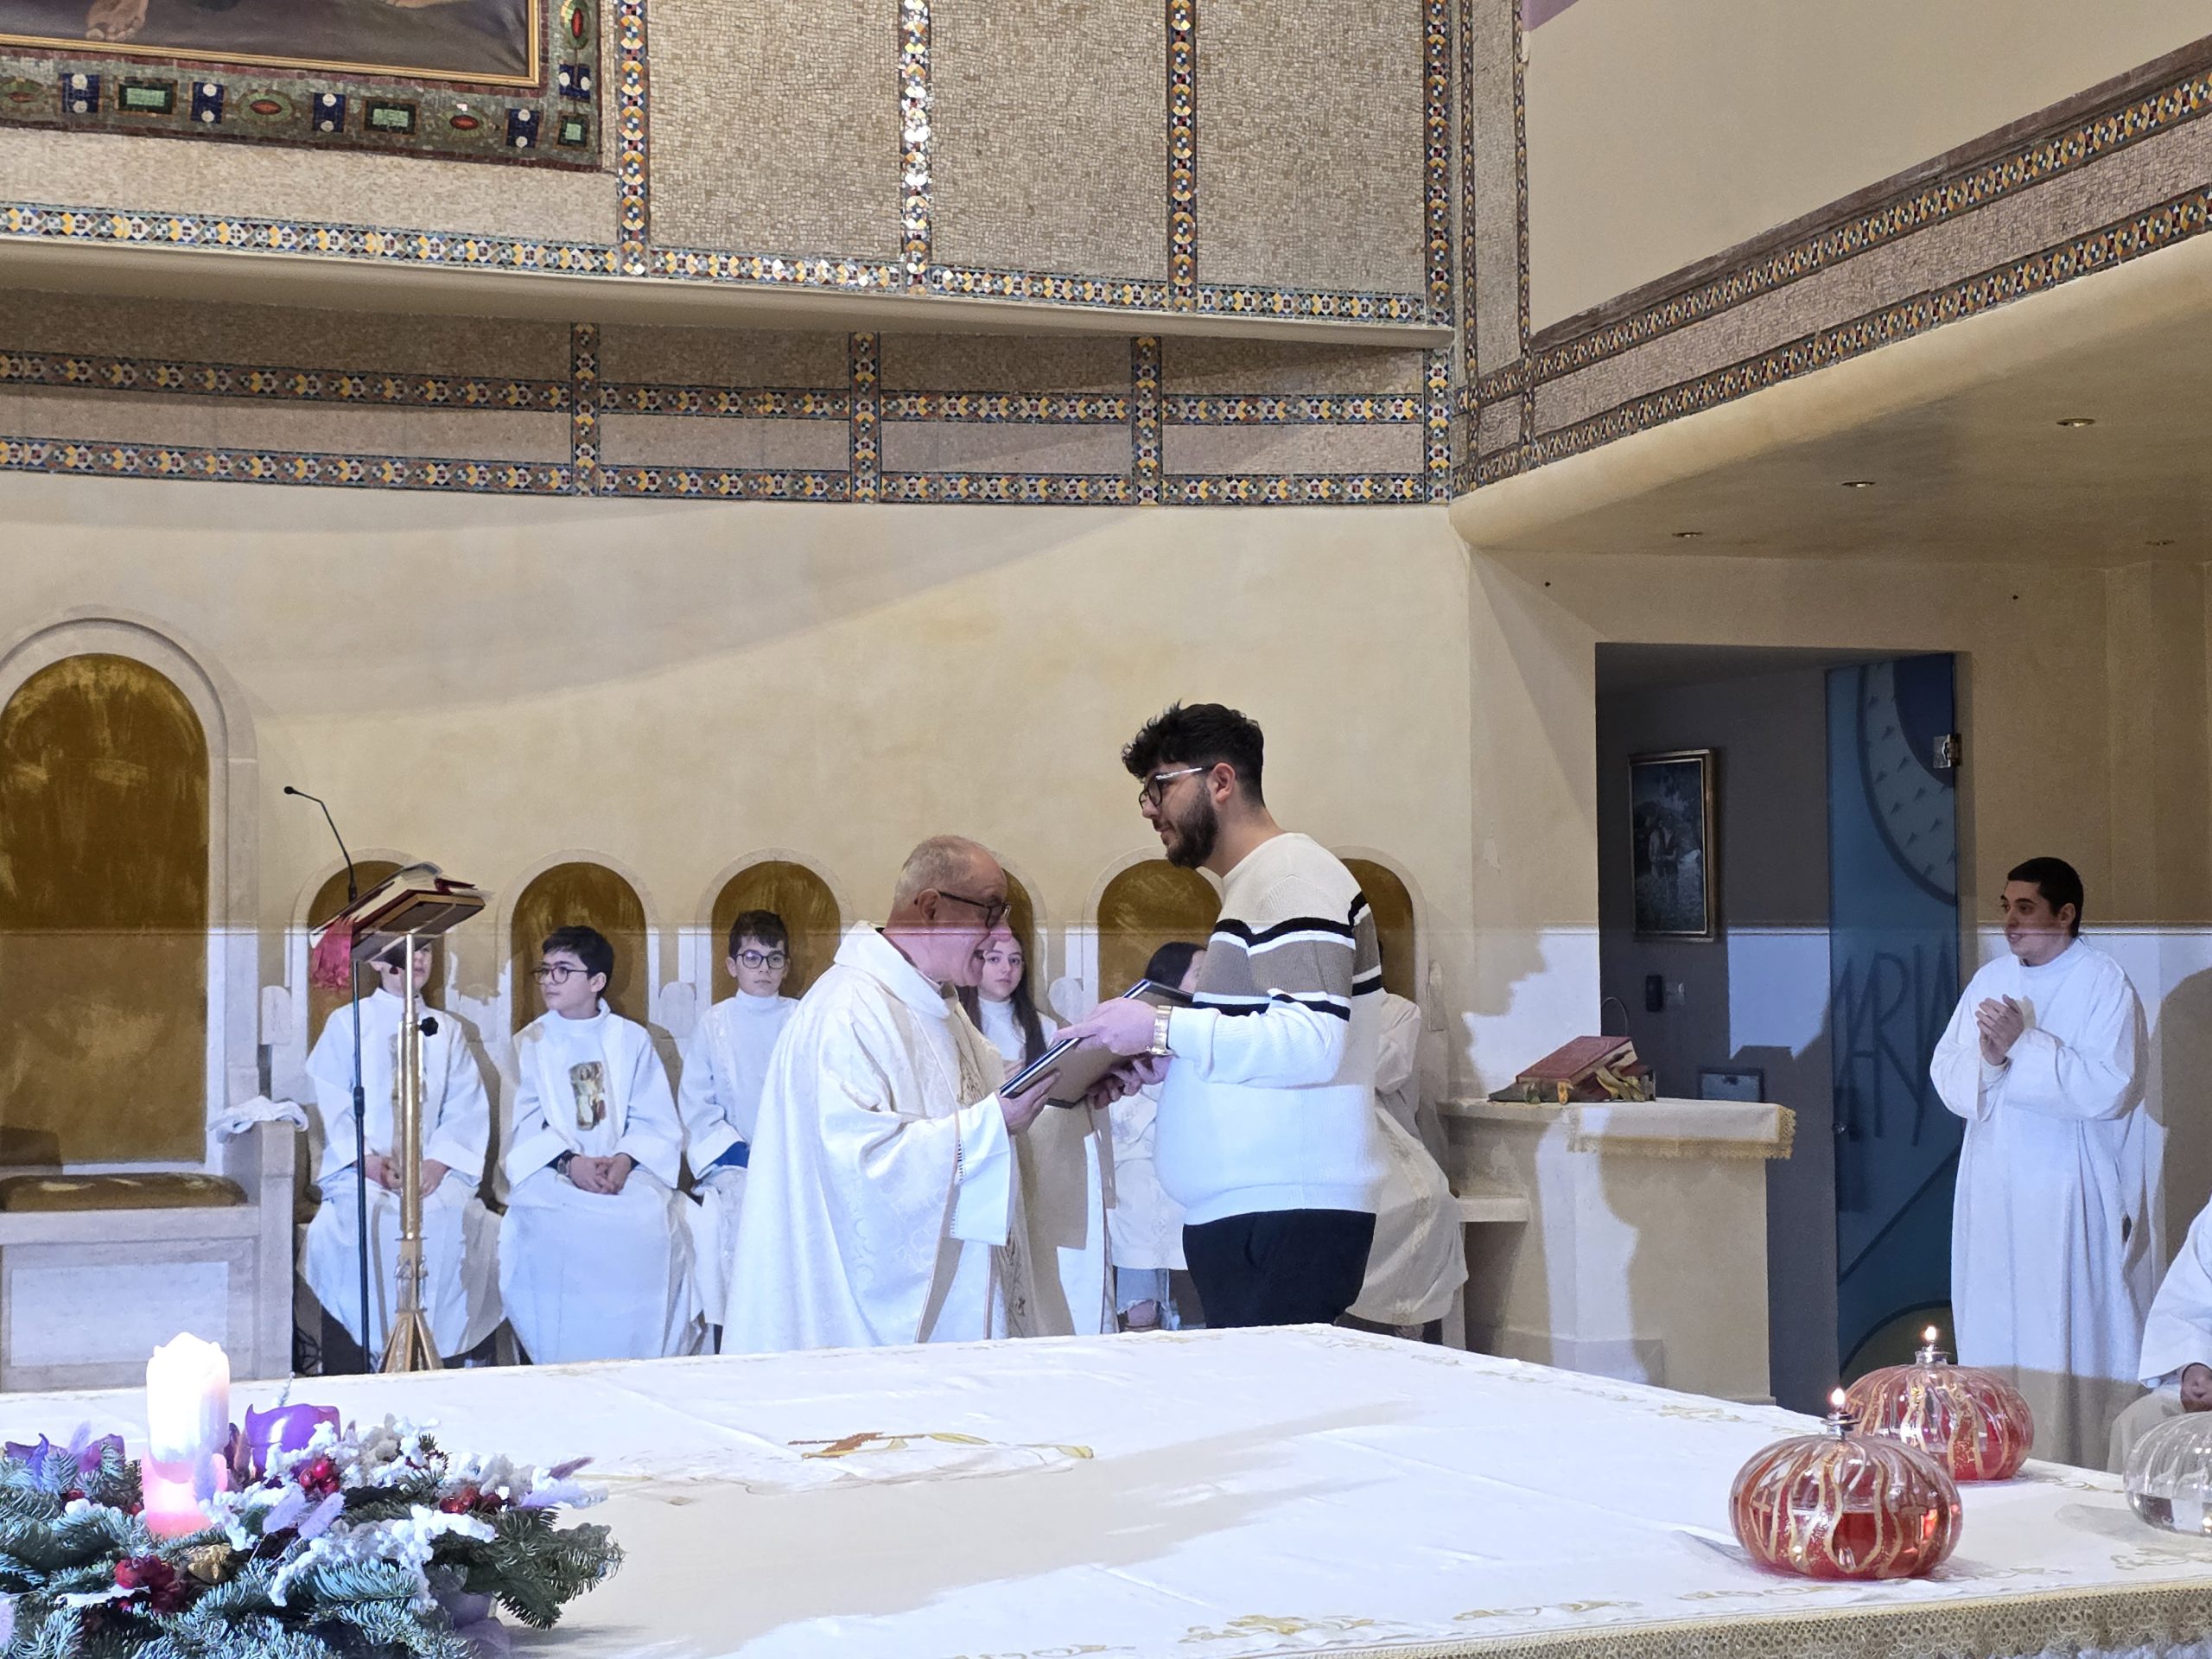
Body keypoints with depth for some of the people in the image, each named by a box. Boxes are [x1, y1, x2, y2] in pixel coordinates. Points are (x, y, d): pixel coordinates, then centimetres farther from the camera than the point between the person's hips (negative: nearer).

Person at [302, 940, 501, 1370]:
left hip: (435, 1169, 2)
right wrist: (368, 1161, -15)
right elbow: (329, 1105, 1)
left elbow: (467, 1109, 9)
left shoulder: (446, 1031, 19)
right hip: (361, 1171, -2)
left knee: (454, 1219, -30)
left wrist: (438, 1162, -10)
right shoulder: (346, 1024, 11)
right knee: (364, 1219, -34)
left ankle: (443, 1362, -24)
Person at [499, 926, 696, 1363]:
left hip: (626, 1172, 0)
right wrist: (568, 1163, -18)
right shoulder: (530, 1044, 12)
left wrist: (625, 1159, -16)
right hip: (550, 1174, 0)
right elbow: (522, 1127, 0)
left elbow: (658, 1123, 5)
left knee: (653, 1218, -32)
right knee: (560, 1229, -35)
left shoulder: (632, 1040, 12)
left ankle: (645, 1371, -21)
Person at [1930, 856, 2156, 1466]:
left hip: (2071, 1200, -6)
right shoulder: (1991, 980, 11)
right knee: (1992, 1331, 7)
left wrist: (2024, 1043, -19)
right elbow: (1946, 1076, 6)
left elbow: (2106, 1089, -16)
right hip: (1993, 1192, 6)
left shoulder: (2103, 985, -6)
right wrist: (1987, 1057, -14)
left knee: (2072, 1339, -5)